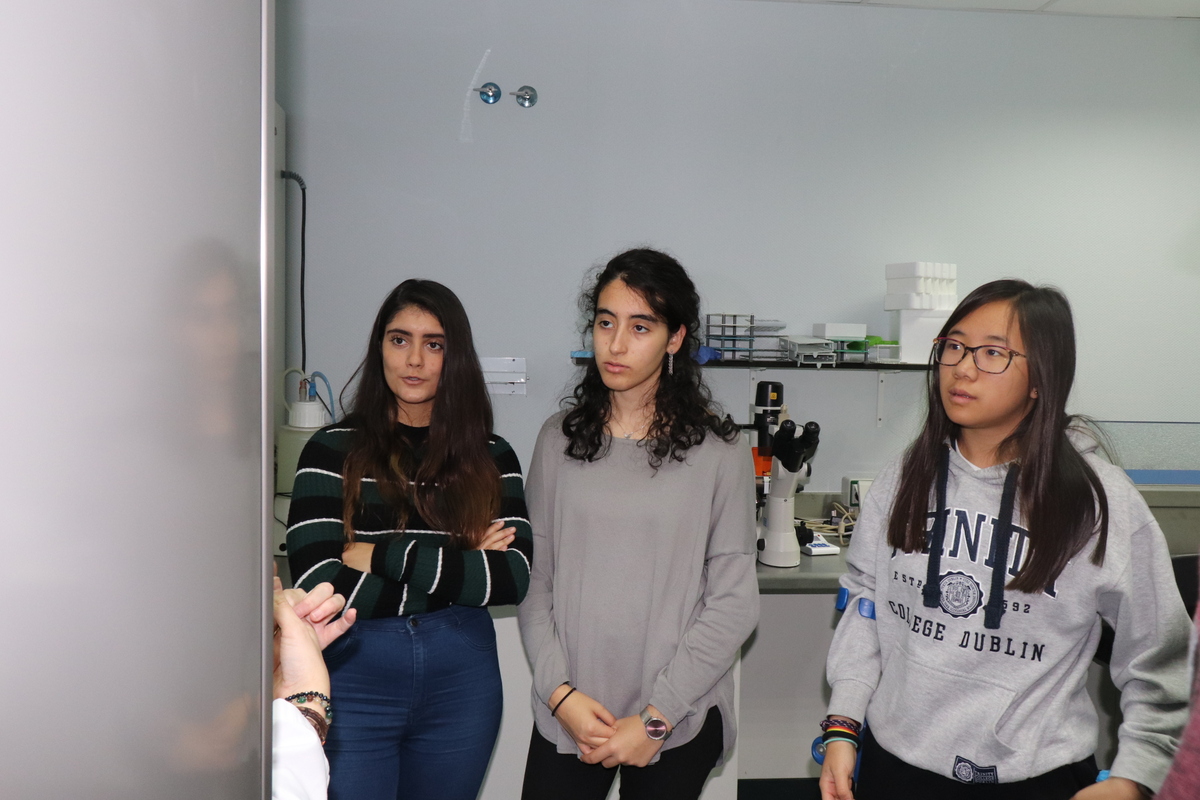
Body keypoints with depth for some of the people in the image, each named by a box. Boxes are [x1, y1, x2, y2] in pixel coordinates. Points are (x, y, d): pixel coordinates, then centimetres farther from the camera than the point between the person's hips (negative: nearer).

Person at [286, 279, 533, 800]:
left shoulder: (490, 457, 2)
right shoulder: (333, 450, -4)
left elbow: (514, 579, -10)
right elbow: (319, 588, -15)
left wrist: (383, 556, -13)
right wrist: (460, 570, -12)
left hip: (461, 679, 3)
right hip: (355, 676, -2)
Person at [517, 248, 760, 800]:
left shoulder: (717, 451, -6)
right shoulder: (560, 439, 2)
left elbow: (732, 602, -6)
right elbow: (535, 582, 2)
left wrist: (656, 718, -10)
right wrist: (560, 692, -9)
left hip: (678, 722, -1)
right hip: (566, 715, 2)